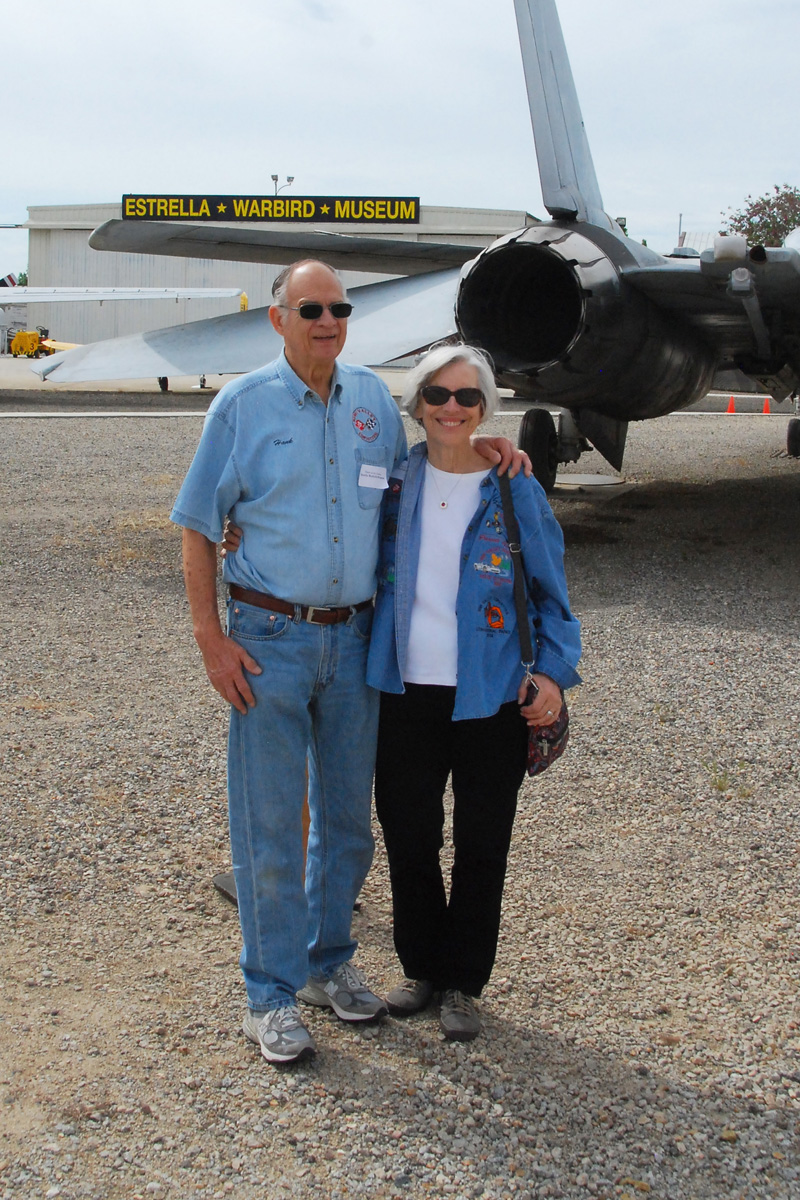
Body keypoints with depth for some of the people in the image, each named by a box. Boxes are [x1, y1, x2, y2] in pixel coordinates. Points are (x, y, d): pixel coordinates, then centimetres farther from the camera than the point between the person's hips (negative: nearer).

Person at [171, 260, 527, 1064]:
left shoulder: (372, 399, 7)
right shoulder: (243, 404, -5)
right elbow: (197, 527, -3)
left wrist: (473, 449, 4)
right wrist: (211, 639, -10)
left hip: (353, 636, 4)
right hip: (270, 637, -4)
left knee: (347, 815, 13)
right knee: (269, 822, 2)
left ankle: (327, 962, 32)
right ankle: (271, 995, 16)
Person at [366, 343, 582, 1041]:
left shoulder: (515, 492, -3)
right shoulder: (395, 485, 4)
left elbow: (550, 593, 2)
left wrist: (554, 673, -9)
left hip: (490, 697, -2)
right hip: (407, 692, 3)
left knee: (481, 846, 8)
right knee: (407, 837, 11)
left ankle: (464, 984, 26)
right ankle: (421, 968, 31)